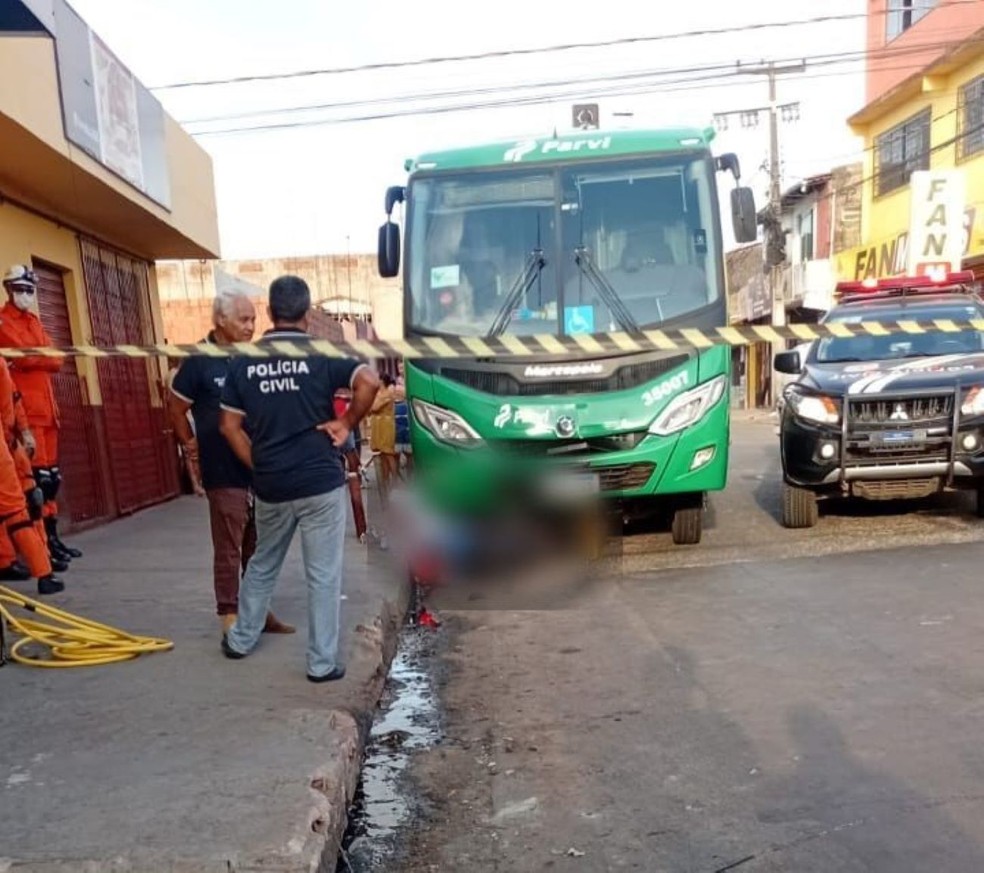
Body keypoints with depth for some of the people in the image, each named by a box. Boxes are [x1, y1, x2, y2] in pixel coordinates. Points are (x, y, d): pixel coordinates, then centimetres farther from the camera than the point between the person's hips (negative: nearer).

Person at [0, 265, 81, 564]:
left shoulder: (34, 321, 21)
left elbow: (56, 361, 9)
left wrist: (29, 358, -5)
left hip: (45, 407, 8)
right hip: (24, 409, -8)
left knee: (51, 475, 11)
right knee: (38, 475, -12)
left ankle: (52, 535, 19)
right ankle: (43, 543, -9)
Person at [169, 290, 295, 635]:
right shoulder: (200, 361, -6)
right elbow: (177, 410, 0)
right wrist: (194, 450, 0)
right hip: (225, 474, -5)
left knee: (259, 546, 14)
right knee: (229, 548, 0)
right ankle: (230, 617, 11)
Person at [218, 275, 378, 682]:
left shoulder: (244, 361, 4)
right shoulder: (322, 354, -7)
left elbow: (230, 425, 5)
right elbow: (369, 382, -21)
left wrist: (258, 466, 11)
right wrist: (347, 424, -8)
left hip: (270, 486, 4)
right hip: (321, 482, -4)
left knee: (262, 565, 24)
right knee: (323, 575, 6)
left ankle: (240, 640, 39)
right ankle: (322, 663, 13)